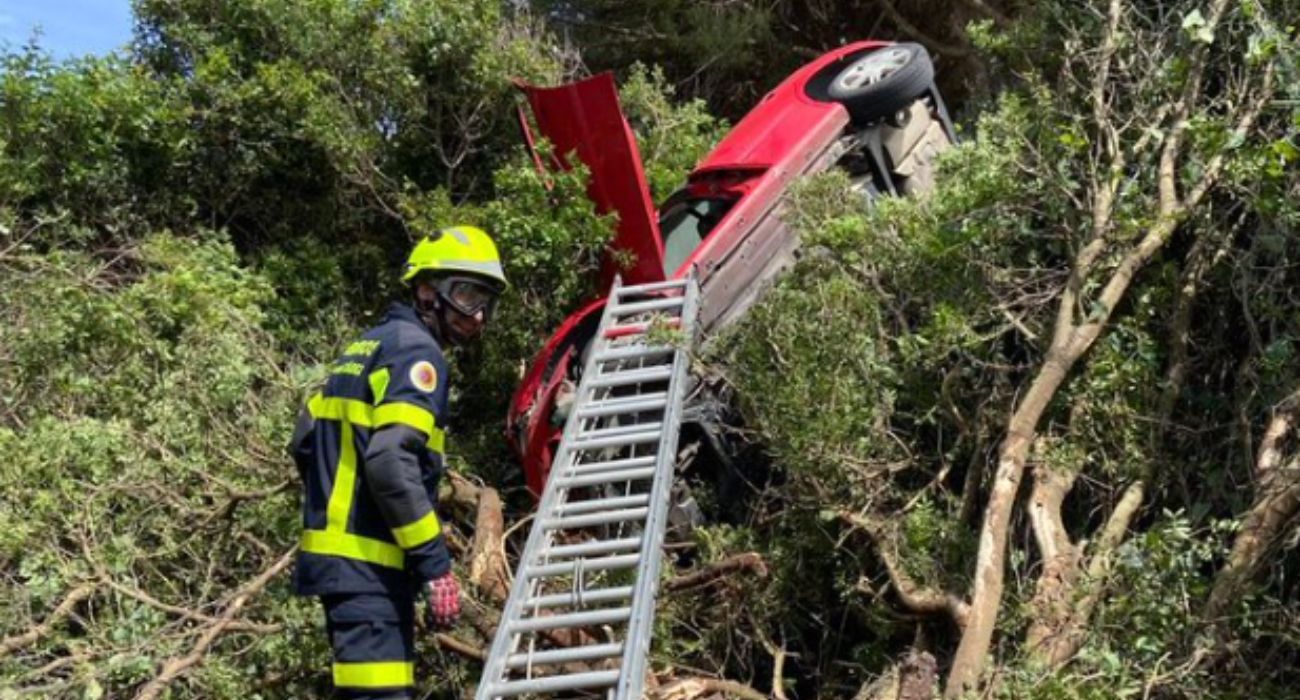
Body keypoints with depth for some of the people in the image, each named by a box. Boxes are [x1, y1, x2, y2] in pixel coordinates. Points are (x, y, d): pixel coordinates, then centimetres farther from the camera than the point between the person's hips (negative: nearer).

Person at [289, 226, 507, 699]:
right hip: (368, 561, -10)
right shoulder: (416, 351, -10)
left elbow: (305, 442, 21)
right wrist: (435, 564, -21)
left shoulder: (368, 346, 19)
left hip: (335, 551, 10)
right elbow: (391, 461, -23)